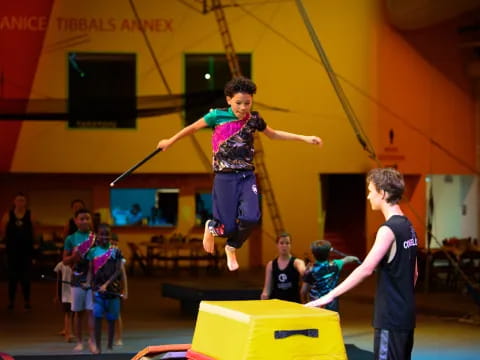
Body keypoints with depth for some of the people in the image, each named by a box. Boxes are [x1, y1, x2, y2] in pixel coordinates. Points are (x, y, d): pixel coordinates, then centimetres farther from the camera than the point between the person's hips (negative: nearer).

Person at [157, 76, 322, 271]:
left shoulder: (254, 118, 3)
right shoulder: (218, 116, -7)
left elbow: (273, 134, 20)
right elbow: (193, 128, 7)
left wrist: (304, 138, 15)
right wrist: (170, 141, 18)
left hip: (247, 177, 3)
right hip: (225, 177, -3)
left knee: (250, 218, -17)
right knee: (228, 227, -6)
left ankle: (232, 248, 15)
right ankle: (212, 227, 34)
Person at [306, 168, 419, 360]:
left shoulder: (389, 229, -17)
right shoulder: (408, 227, 11)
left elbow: (366, 269, -25)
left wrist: (330, 295, -24)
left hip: (390, 318, -9)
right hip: (405, 315, 9)